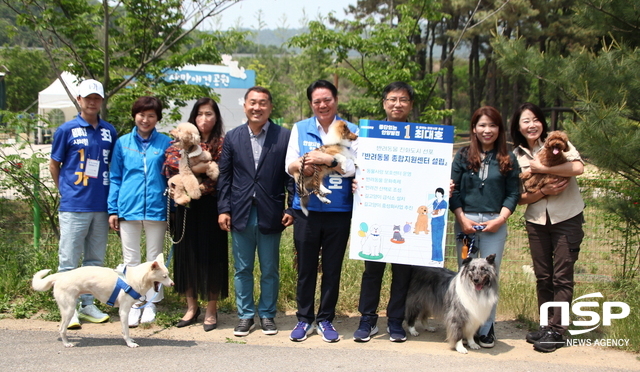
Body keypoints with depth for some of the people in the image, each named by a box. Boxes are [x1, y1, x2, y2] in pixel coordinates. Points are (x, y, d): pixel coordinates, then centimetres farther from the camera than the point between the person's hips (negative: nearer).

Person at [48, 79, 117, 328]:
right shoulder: (67, 130, -2)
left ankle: (88, 305, 20)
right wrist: (66, 191, 4)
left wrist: (113, 200, 10)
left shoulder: (109, 132, 9)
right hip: (74, 205, -4)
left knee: (95, 259, 10)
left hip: (101, 206, 4)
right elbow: (54, 165, 7)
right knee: (69, 260, -2)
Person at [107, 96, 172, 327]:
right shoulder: (123, 143, 4)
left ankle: (151, 303, 19)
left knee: (155, 260, 8)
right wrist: (113, 210, 1)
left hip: (156, 210, -1)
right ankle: (134, 304, 15)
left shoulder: (166, 144, 1)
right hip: (129, 209, 1)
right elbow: (115, 178, 8)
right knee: (131, 260, 7)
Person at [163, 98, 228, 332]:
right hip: (186, 206, 3)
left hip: (210, 205, -3)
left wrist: (201, 188, -20)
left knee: (211, 254, 0)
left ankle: (211, 310, 8)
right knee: (187, 253, 6)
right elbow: (169, 163, -5)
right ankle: (191, 307, 17)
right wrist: (195, 168, -18)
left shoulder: (222, 143, 0)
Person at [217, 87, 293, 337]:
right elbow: (224, 176, 7)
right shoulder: (233, 137, 6)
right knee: (242, 269, 9)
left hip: (271, 215, -2)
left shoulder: (284, 137, -1)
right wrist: (223, 209, 0)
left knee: (270, 270, 8)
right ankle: (245, 316, 20)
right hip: (240, 214, 2)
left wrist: (291, 209, -7)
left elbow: (292, 176, -1)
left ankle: (267, 315, 21)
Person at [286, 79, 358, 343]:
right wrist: (302, 166, -19)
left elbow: (355, 167, -7)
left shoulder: (350, 131, 3)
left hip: (338, 210, -1)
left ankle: (325, 319, 17)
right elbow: (289, 165, 3)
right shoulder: (300, 129, 9)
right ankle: (304, 319, 16)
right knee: (306, 266, 6)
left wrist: (328, 160, -19)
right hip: (306, 209, 1)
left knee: (333, 267, 6)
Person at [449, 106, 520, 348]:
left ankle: (486, 329, 6)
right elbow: (453, 191, 3)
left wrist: (500, 219, -8)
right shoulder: (463, 156, 7)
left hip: (495, 223, -1)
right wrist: (462, 219, -7)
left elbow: (513, 193, 4)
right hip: (465, 221, 1)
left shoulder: (508, 160, 6)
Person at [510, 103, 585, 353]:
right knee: (543, 277, 9)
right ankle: (546, 326, 20)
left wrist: (541, 168, -18)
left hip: (567, 219, -4)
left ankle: (556, 331, 1)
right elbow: (519, 197, 1)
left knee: (562, 276, -3)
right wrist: (543, 192, -16)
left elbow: (578, 167, -22)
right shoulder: (516, 156, 4)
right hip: (536, 221, 4)